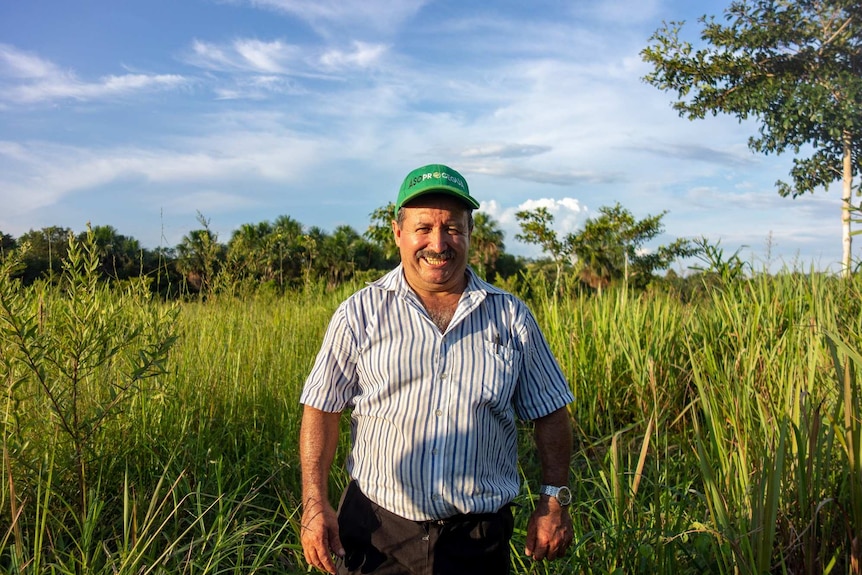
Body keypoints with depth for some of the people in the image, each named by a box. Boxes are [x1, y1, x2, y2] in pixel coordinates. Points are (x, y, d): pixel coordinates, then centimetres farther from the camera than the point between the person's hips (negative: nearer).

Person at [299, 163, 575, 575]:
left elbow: (549, 413, 7)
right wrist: (315, 503, -9)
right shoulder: (359, 314, -3)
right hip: (374, 529, 0)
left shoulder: (511, 317, 1)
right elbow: (321, 409, -1)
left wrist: (554, 500, 1)